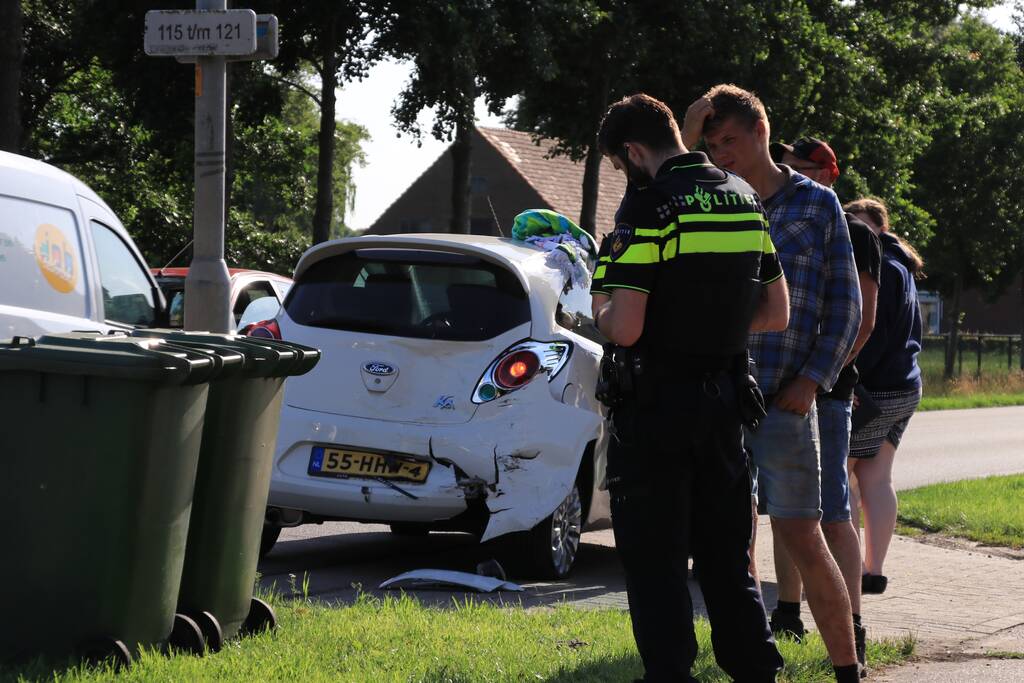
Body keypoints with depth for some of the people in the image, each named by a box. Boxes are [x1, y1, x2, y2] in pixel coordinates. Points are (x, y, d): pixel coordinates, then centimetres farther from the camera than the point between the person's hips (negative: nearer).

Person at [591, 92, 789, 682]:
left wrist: (603, 311, 0)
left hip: (657, 404, -7)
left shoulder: (650, 208, -16)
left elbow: (624, 327, -21)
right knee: (727, 555, 16)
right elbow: (776, 313, 14)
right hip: (725, 397, 7)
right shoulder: (746, 201, 8)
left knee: (654, 560, 1)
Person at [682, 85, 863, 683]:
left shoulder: (815, 203, 5)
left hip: (782, 399, -3)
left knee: (801, 537, -6)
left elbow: (844, 303, 4)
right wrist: (685, 147, -7)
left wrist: (811, 381, -7)